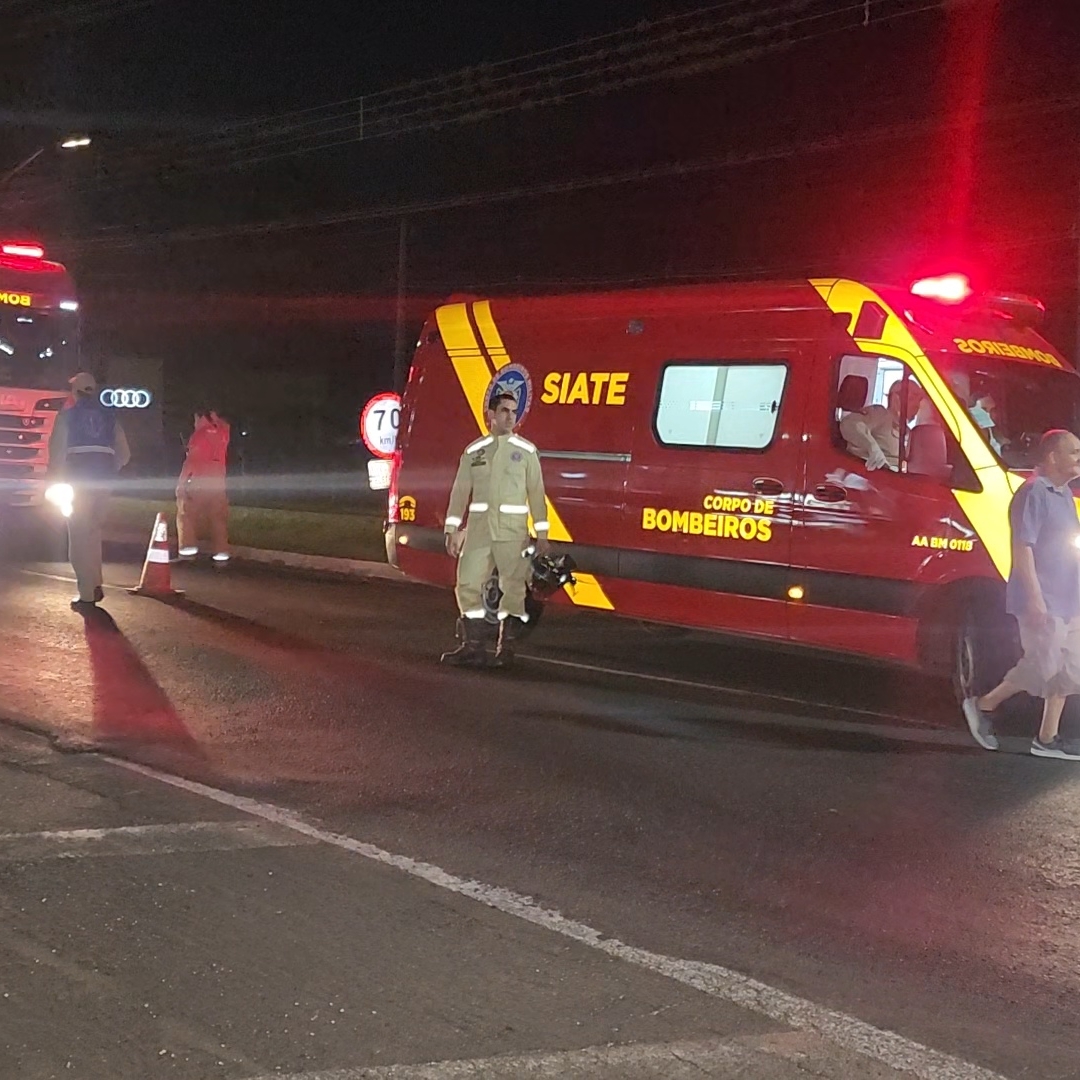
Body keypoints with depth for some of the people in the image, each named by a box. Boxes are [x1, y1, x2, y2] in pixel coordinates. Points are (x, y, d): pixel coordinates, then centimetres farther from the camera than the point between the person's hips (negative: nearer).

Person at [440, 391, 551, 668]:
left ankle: (506, 648, 9)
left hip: (513, 531, -2)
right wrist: (452, 530, 5)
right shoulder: (474, 451, 9)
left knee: (513, 588, -1)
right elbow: (460, 492, 9)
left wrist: (541, 534, 0)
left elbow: (537, 494, 4)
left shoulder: (526, 451, 5)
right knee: (468, 584, -1)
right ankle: (473, 646, 7)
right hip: (478, 528, 2)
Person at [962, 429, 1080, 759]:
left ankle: (1047, 738, 14)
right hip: (1043, 602, -10)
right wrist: (1035, 598, -25)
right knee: (1043, 665, -10)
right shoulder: (1034, 492, -14)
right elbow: (1022, 547, -20)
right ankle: (983, 706, 8)